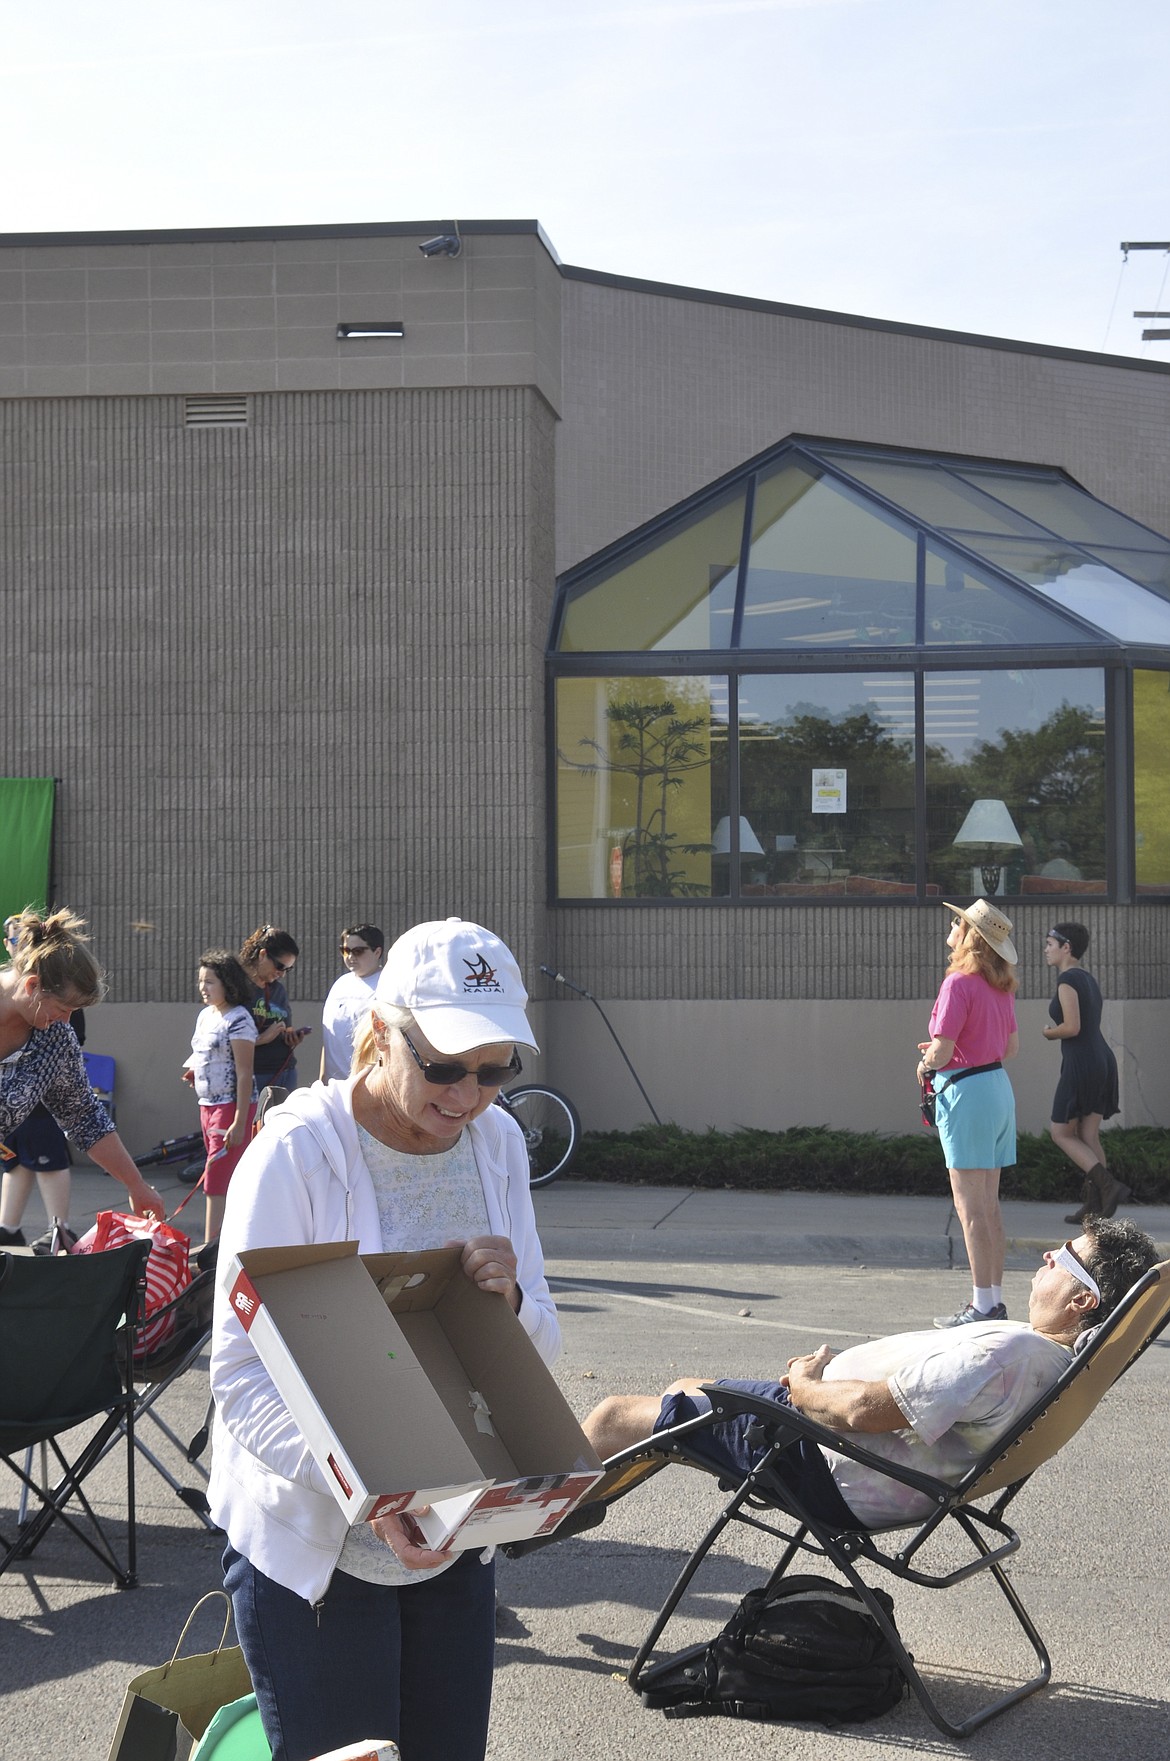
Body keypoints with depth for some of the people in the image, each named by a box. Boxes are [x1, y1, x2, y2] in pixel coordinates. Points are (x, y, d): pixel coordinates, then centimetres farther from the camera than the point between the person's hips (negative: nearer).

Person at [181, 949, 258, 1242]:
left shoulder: (238, 1019, -13)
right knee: (228, 1183, 11)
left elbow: (244, 1073, -16)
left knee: (216, 1182, -11)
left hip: (231, 1106, -8)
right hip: (207, 1105, 8)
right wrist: (194, 1072, 5)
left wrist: (239, 1122, -20)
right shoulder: (205, 1015, 13)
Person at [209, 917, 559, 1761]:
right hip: (315, 1545, -5)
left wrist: (511, 1301, -17)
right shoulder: (296, 1152, -17)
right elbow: (243, 1374, -18)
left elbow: (541, 1350, 7)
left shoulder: (498, 1142, 1)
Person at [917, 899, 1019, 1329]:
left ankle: (983, 1304, -3)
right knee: (989, 1204, 13)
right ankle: (994, 1297, 17)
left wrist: (924, 1064, 1)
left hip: (966, 1092, -9)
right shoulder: (1000, 985, 8)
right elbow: (1012, 1047, 16)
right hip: (999, 1088, 9)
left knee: (969, 1206, -4)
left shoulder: (959, 982, -17)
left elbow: (941, 1051, -20)